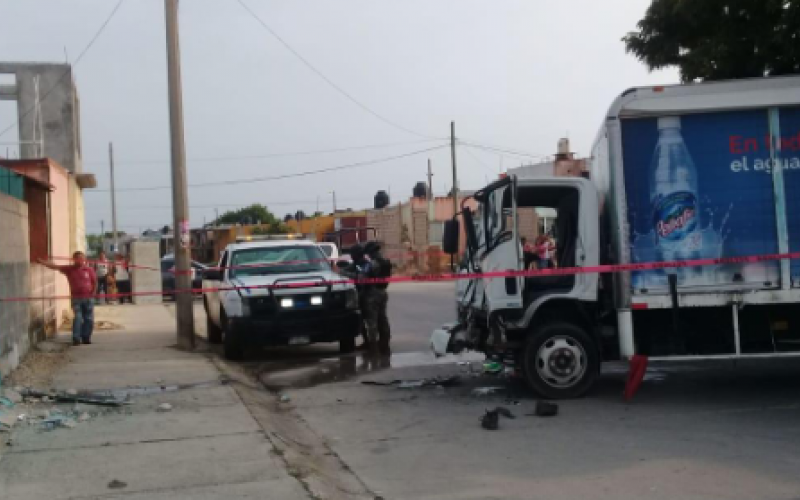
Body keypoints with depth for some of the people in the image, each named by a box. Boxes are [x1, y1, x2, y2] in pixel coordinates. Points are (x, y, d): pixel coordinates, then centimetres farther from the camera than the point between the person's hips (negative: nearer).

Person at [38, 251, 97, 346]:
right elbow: (55, 266, -2)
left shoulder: (89, 270, 1)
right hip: (76, 298, -1)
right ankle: (76, 339, -3)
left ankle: (86, 338, 16)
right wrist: (42, 262, -9)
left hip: (88, 298, 1)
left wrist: (93, 293, 1)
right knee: (78, 318, -8)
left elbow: (95, 282, 8)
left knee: (89, 319, 4)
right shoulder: (69, 269, 2)